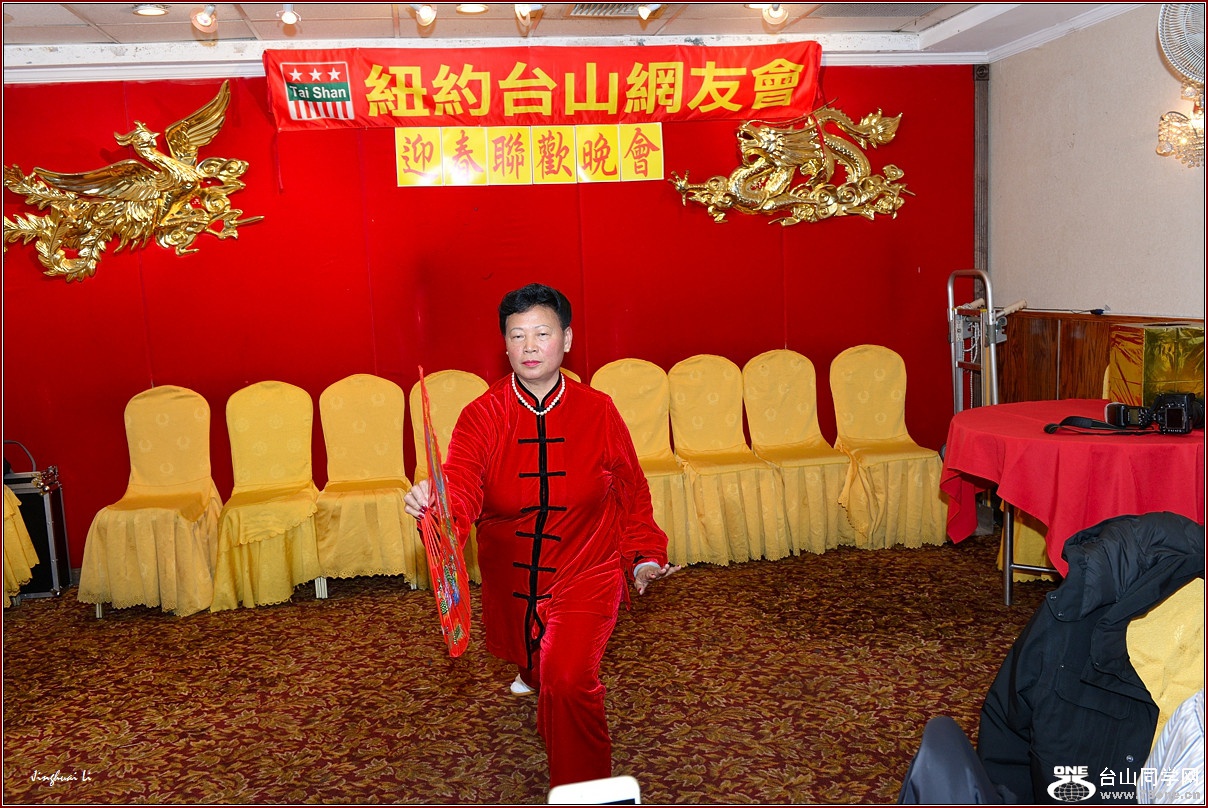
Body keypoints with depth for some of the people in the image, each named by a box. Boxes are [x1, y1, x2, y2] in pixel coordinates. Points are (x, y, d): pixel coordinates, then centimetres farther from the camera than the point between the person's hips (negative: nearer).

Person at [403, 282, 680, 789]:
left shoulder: (597, 411, -13)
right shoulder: (482, 415, -16)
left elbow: (631, 490, 0)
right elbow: (461, 485, -32)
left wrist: (644, 554, -7)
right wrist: (433, 502, -54)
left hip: (585, 574, -2)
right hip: (510, 576, 3)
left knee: (568, 681, -20)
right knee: (525, 656, 30)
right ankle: (533, 670, 72)